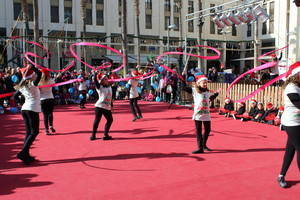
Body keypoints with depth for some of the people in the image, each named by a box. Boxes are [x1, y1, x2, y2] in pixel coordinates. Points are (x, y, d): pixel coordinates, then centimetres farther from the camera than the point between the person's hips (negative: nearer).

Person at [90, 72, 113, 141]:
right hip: (99, 106, -6)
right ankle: (93, 135, 8)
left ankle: (106, 134, 19)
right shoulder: (99, 87, -3)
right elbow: (95, 81, -18)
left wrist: (111, 105, 15)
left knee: (110, 120, 9)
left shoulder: (109, 87, 12)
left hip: (107, 107, 6)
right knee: (97, 120, 0)